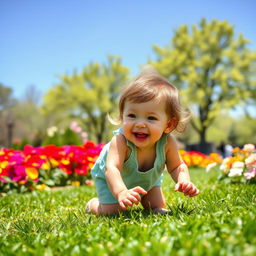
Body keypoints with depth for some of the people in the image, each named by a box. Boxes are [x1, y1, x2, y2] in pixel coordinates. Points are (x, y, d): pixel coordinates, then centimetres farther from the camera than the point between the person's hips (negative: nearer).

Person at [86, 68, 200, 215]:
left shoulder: (167, 142, -32)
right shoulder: (120, 141, -45)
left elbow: (177, 166, -18)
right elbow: (112, 168, -55)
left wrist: (184, 181, -39)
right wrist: (122, 192, -74)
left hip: (148, 178, 4)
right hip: (109, 178, -4)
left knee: (158, 207, 7)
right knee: (112, 211, -11)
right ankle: (93, 205, 23)